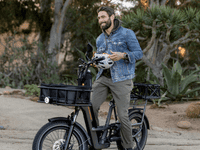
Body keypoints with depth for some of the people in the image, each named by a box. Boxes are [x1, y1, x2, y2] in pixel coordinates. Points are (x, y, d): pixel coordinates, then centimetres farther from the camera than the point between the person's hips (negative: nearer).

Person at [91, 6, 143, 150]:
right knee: (91, 107, -9)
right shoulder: (100, 39, 19)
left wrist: (123, 55, -18)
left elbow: (139, 53, -2)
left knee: (123, 115, -6)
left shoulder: (127, 33, 2)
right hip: (103, 78, 5)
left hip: (121, 79, -5)